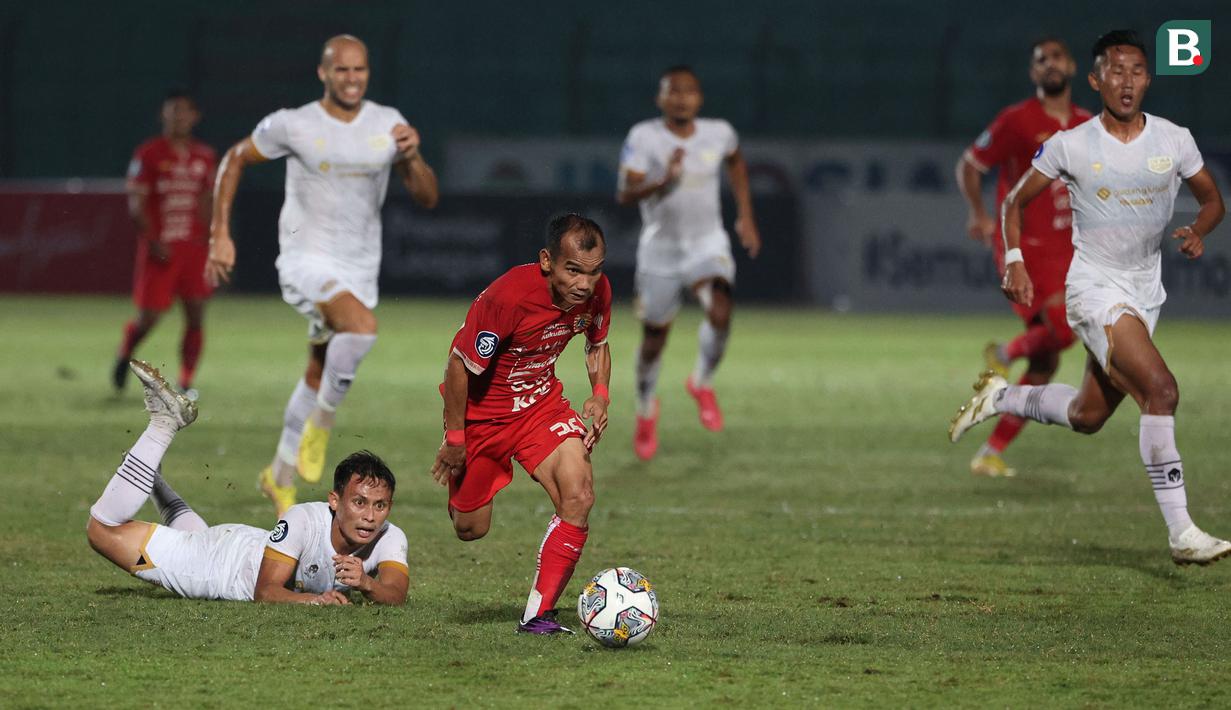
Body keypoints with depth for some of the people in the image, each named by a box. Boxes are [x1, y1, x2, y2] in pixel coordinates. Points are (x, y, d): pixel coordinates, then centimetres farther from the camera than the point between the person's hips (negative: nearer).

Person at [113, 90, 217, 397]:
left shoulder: (205, 157, 10)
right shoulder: (148, 154, -3)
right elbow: (135, 204, -6)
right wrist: (152, 241, -15)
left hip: (194, 247, 3)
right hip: (160, 250, -3)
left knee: (196, 315, -5)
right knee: (149, 317, -2)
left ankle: (186, 383, 3)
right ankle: (124, 354, 30)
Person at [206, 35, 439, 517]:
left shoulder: (387, 124, 1)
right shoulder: (293, 125, -8)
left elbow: (428, 199, 1)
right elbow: (235, 160, 6)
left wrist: (412, 157, -20)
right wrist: (220, 236, 1)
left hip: (360, 269, 5)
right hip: (307, 260, -5)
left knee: (319, 377, 12)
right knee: (362, 325, -33)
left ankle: (280, 478, 29)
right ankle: (322, 423, -12)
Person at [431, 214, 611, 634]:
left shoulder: (597, 293, -15)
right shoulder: (508, 297, -34)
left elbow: (597, 344, 9)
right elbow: (459, 366, -22)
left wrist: (600, 394, -10)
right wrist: (455, 438, -14)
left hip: (541, 402, 4)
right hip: (481, 409, -4)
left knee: (578, 496, -20)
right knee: (471, 529, 10)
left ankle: (538, 615, -9)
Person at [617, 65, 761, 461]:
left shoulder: (719, 134, -5)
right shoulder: (644, 137, -15)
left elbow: (736, 163, 19)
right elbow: (624, 194, -24)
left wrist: (746, 217, 16)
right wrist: (663, 181, -41)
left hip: (708, 246, 1)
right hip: (660, 250, -1)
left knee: (720, 314, -26)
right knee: (654, 339, 10)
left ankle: (702, 383, 3)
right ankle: (646, 409, 39)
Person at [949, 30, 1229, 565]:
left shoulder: (1174, 141, -1)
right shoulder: (1069, 146, -7)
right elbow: (1016, 201, 6)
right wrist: (1014, 262, -8)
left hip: (1146, 291, 5)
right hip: (1094, 285, -5)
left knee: (1089, 416, 15)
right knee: (1160, 390, -23)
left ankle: (1000, 397, 42)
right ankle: (1182, 535, -24)